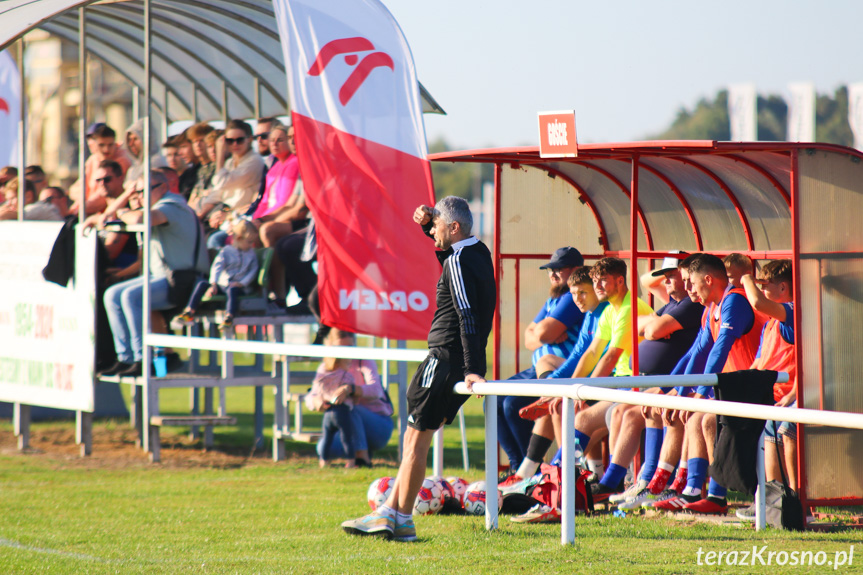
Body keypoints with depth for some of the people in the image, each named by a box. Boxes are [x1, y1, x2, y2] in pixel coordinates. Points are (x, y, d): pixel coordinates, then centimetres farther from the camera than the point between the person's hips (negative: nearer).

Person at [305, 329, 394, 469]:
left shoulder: (364, 362, -10)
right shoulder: (326, 368, 3)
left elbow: (376, 391, -27)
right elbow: (310, 397, -6)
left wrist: (350, 389, -45)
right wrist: (316, 401, -31)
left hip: (379, 427, -4)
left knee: (349, 410, -33)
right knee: (323, 448, -23)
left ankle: (362, 457, -32)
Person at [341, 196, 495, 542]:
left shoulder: (457, 262, -16)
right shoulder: (478, 253, 12)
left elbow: (467, 316, -24)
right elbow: (447, 251, 35)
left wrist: (472, 369, -29)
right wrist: (427, 223, 16)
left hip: (446, 359, -10)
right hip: (462, 363, 10)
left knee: (416, 440, -4)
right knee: (415, 438, 14)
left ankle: (402, 522, -1)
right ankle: (389, 511, 17)